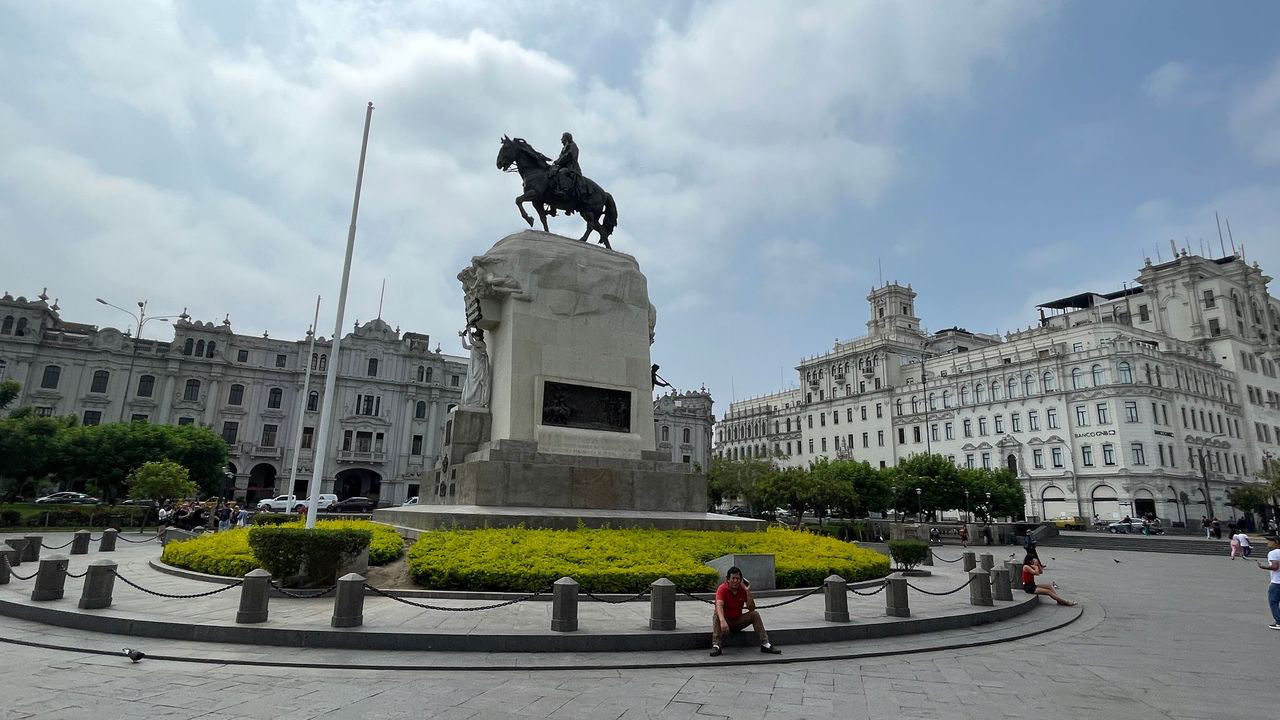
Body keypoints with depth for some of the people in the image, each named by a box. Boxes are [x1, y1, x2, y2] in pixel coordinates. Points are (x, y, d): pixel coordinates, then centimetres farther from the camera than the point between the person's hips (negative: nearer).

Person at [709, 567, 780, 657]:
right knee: (716, 615, -34)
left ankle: (765, 644, -16)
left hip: (738, 620, 4)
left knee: (755, 614, -17)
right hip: (726, 621, -3)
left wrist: (748, 591, -22)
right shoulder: (722, 589, -19)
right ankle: (716, 646, -39)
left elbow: (752, 609, -12)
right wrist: (722, 621, -54)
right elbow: (719, 606, -36)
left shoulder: (743, 589, -6)